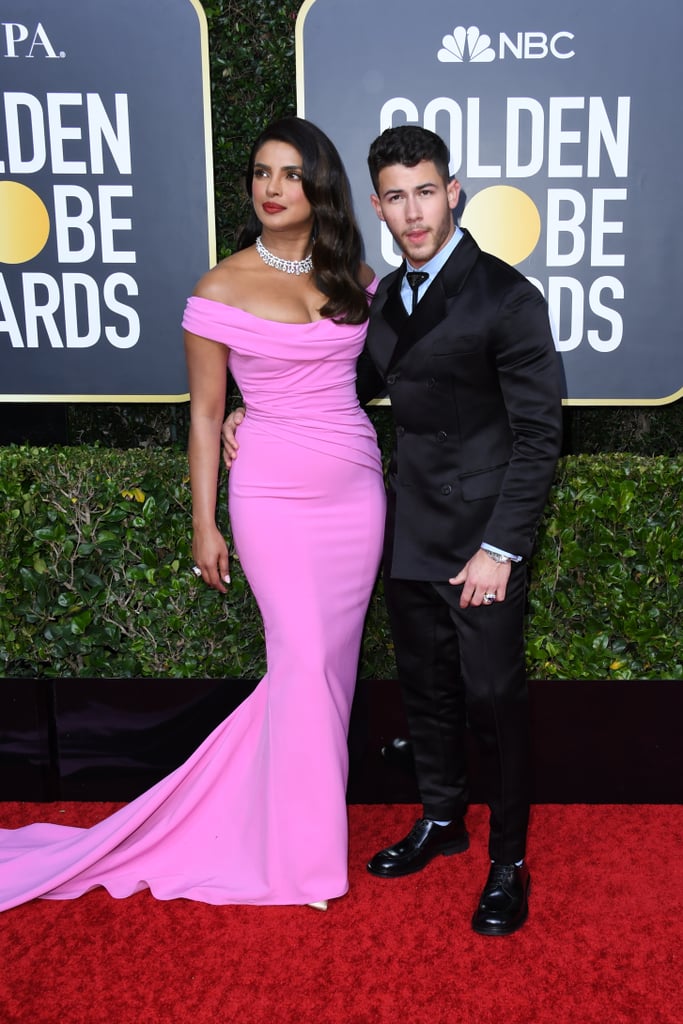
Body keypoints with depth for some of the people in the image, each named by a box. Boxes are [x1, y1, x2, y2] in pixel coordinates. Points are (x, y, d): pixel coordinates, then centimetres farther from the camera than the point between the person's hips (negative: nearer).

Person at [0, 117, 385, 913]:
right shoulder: (222, 289, -5)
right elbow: (205, 412, -2)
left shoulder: (355, 276, 6)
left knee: (331, 657, 9)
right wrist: (204, 527, -3)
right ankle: (303, 854, 16)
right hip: (274, 497, -4)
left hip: (358, 489, 5)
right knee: (304, 661, -5)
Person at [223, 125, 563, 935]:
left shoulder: (505, 296, -11)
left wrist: (501, 547, -16)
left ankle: (508, 861, 23)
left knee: (493, 698, 3)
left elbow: (538, 433, -13)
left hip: (483, 540, -6)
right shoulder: (383, 297, 9)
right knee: (425, 687, 17)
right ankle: (441, 821, 38)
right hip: (410, 534, 6)